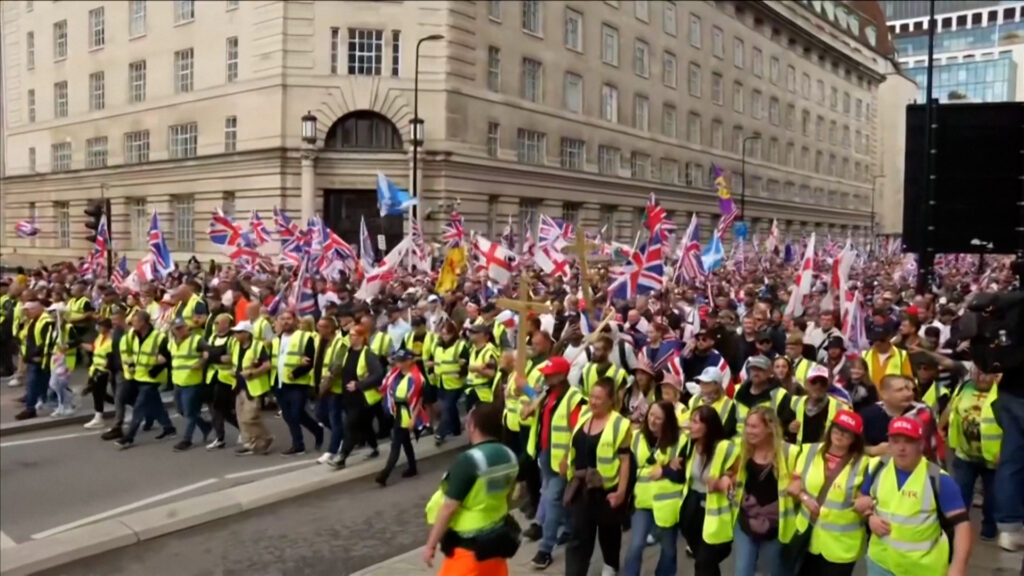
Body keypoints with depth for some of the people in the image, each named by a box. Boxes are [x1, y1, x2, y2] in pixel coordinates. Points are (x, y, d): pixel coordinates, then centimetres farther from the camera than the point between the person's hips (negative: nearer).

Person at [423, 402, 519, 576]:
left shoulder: (468, 460, -23)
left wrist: (431, 544, -10)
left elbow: (449, 507, -19)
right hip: (499, 538, 8)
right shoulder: (509, 456, 0)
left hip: (470, 546, -8)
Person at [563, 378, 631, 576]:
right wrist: (567, 462, 15)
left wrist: (621, 491, -19)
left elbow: (625, 460, -16)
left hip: (607, 487, -4)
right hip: (581, 486, 5)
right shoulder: (583, 416, 3)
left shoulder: (620, 425, -17)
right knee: (579, 535, 3)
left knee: (608, 531, 18)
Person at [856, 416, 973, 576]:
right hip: (881, 561, 3)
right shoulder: (878, 469, -5)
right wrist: (870, 516, -10)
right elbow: (862, 499, 11)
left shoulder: (938, 479, -17)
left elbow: (961, 523, -19)